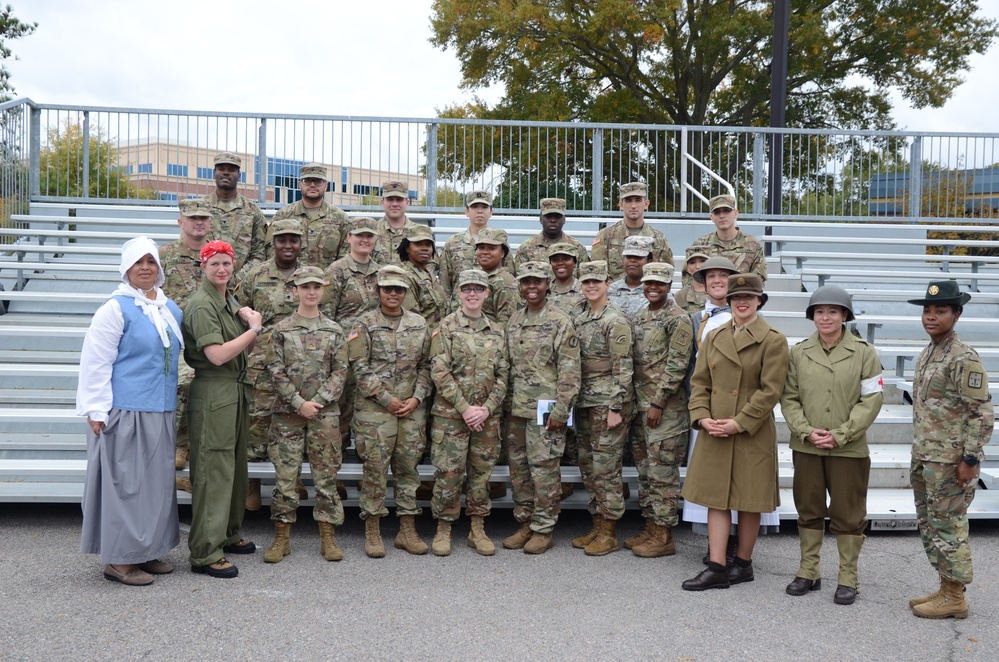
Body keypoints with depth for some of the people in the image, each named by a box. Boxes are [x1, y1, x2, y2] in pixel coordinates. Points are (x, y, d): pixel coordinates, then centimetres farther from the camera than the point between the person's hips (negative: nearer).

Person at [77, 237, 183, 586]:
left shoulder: (171, 309, 12)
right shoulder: (115, 308, -9)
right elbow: (95, 363, -12)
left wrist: (173, 401, 22)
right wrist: (97, 411, -15)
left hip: (160, 413, 7)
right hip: (124, 412, -7)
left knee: (157, 481, 12)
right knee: (124, 482, -1)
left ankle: (146, 550, 25)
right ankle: (118, 558, 10)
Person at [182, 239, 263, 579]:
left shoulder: (230, 301, 16)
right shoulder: (201, 305, -13)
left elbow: (245, 350, 19)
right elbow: (218, 355, -23)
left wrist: (248, 321, 1)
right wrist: (254, 328, -13)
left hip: (236, 391, 10)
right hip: (213, 394, -10)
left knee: (235, 467, 17)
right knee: (213, 472, -6)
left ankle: (228, 535, 31)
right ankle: (205, 553, 0)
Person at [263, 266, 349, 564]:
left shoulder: (334, 330, 6)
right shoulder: (281, 329, 3)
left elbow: (340, 371, 2)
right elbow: (276, 371, -2)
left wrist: (318, 401, -10)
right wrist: (299, 403, -11)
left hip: (325, 413, 1)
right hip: (287, 413, -1)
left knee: (326, 474, 4)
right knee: (285, 475, 3)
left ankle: (328, 537, 13)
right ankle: (282, 537, 13)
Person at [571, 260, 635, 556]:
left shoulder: (616, 321, -11)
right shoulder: (579, 320, 13)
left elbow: (623, 368, -14)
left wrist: (616, 408, -18)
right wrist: (573, 402, 15)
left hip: (607, 403, -8)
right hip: (584, 402, 8)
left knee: (605, 467, -3)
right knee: (588, 465, 12)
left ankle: (608, 534, 7)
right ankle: (597, 527, 23)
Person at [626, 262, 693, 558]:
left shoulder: (678, 319, -10)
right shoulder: (638, 318, 14)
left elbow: (676, 366, -15)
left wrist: (658, 403, -17)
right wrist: (634, 402, 13)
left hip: (666, 408, -8)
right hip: (640, 405, 8)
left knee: (662, 471, -3)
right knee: (644, 468, 13)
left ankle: (664, 536, 6)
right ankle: (650, 528, 24)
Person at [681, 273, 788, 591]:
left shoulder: (773, 340, -6)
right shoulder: (714, 337, 10)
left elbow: (771, 390, -11)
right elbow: (699, 381, 9)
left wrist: (739, 423, -16)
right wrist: (702, 417, -6)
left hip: (753, 434, -4)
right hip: (714, 433, 5)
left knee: (748, 501, 7)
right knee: (715, 498, 4)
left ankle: (743, 563, 23)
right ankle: (717, 568, 9)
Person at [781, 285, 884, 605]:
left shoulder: (864, 352, -2)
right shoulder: (798, 352, 3)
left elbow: (872, 399, -6)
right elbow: (789, 397, 3)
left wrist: (840, 435, -13)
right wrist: (806, 431, -11)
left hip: (849, 449, -2)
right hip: (806, 447, 2)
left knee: (848, 515, 7)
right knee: (808, 511, 12)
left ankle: (848, 578, 19)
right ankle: (808, 572, 24)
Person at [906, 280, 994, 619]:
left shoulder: (964, 358, -15)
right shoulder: (926, 353, 11)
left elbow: (982, 413, -17)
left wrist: (970, 459, -18)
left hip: (950, 461, -9)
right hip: (924, 458, 9)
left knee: (947, 526, 0)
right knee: (929, 525, 16)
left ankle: (954, 597, 13)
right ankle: (945, 588, 28)